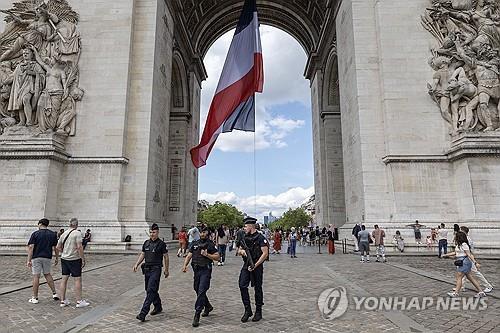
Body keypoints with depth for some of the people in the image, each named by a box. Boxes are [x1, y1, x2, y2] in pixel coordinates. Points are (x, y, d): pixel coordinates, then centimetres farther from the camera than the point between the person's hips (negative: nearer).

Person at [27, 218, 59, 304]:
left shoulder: (35, 234, -4)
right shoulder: (53, 234, 5)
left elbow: (31, 247, -10)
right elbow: (55, 247, 4)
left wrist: (29, 260, -9)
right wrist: (57, 258, 13)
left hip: (36, 257, -3)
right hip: (47, 257, 3)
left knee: (36, 276, 3)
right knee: (47, 274, 17)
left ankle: (35, 298, 9)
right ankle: (54, 294, 14)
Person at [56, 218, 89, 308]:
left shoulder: (64, 234, 7)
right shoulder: (77, 233, -14)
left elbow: (58, 247, 12)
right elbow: (79, 247, -19)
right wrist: (83, 259, -13)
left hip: (64, 259, 7)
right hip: (75, 260, -7)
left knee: (64, 279, 11)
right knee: (77, 279, 1)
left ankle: (63, 301, 18)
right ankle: (79, 301, 6)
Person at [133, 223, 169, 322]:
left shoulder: (161, 244, -7)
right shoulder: (146, 243, 10)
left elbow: (166, 257, -2)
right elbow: (142, 254, 17)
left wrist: (166, 270, 0)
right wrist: (136, 264, 4)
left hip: (156, 269, -7)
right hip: (147, 269, 7)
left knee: (150, 290, -12)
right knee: (149, 289, 15)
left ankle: (143, 313, -13)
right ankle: (158, 307, 33)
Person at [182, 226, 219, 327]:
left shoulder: (210, 244, -3)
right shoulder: (194, 244, 11)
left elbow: (217, 257, -4)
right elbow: (189, 256, 9)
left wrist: (207, 254, -16)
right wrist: (185, 265, -7)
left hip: (206, 271, -6)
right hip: (196, 270, 6)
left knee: (201, 292, -12)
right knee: (197, 290, 16)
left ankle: (197, 315, -9)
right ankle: (208, 306, 39)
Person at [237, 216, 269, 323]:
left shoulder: (260, 238, -10)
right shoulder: (244, 238, 9)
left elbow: (265, 253, -15)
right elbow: (239, 251, 19)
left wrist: (255, 265, -19)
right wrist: (241, 251, -6)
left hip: (257, 266, -5)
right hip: (246, 266, 5)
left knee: (258, 289, 5)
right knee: (242, 286, -4)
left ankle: (258, 312, 20)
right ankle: (247, 310, 8)